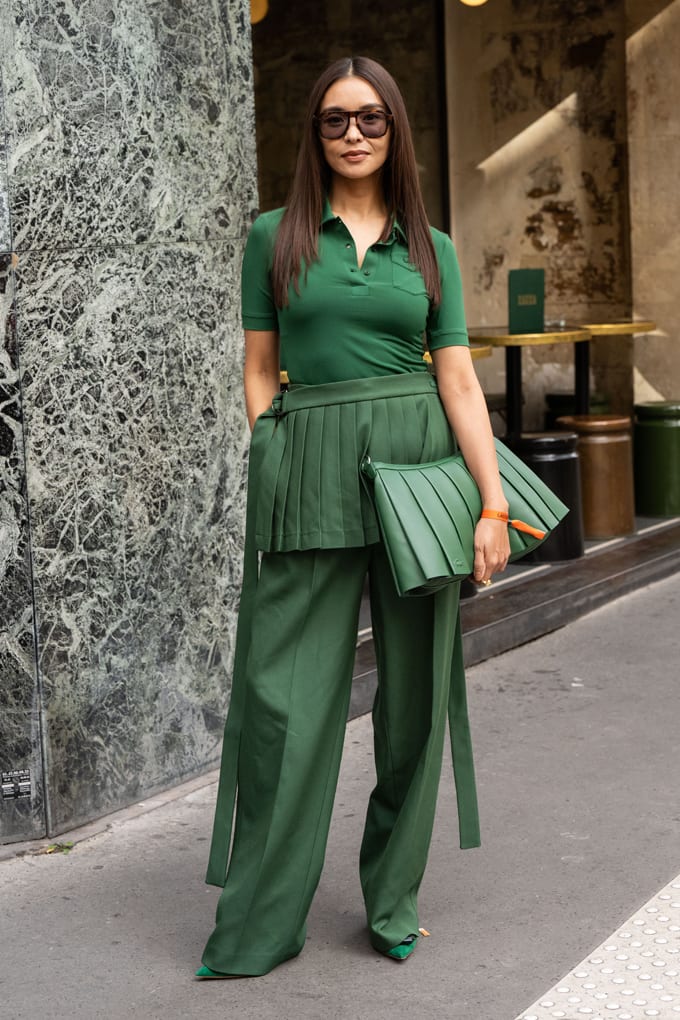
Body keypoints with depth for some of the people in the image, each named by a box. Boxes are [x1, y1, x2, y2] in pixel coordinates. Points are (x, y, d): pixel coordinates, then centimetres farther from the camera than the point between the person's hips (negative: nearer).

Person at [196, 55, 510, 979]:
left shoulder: (430, 249, 10)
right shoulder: (275, 237, 7)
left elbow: (460, 382, 5)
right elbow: (260, 371, 8)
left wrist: (494, 503, -3)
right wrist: (271, 471, -3)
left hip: (417, 462, 2)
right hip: (311, 469, -1)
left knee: (415, 687, 5)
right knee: (289, 693, -3)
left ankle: (394, 901, 19)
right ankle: (258, 925, 6)